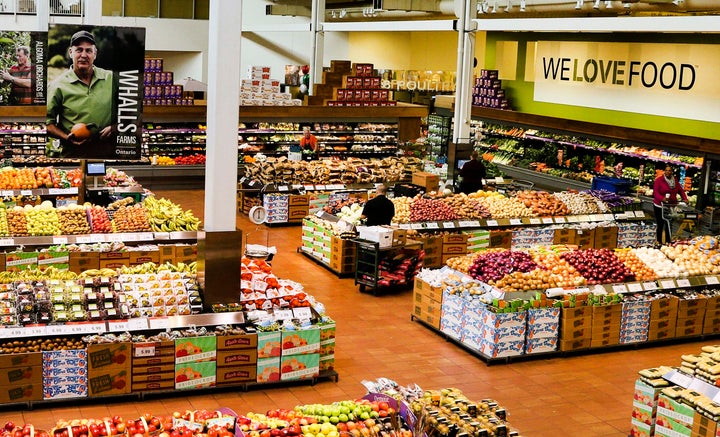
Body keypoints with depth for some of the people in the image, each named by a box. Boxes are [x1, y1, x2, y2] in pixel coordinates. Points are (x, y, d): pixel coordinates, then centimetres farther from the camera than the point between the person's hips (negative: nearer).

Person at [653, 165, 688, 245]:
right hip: (659, 206, -4)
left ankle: (668, 242, 17)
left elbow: (680, 190, 12)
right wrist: (662, 198, -33)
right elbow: (655, 192, -16)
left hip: (671, 206, 4)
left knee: (669, 225, 7)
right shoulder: (659, 180, -9)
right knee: (660, 225, 0)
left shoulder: (675, 180, 7)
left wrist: (685, 198, -5)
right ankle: (659, 242, 13)